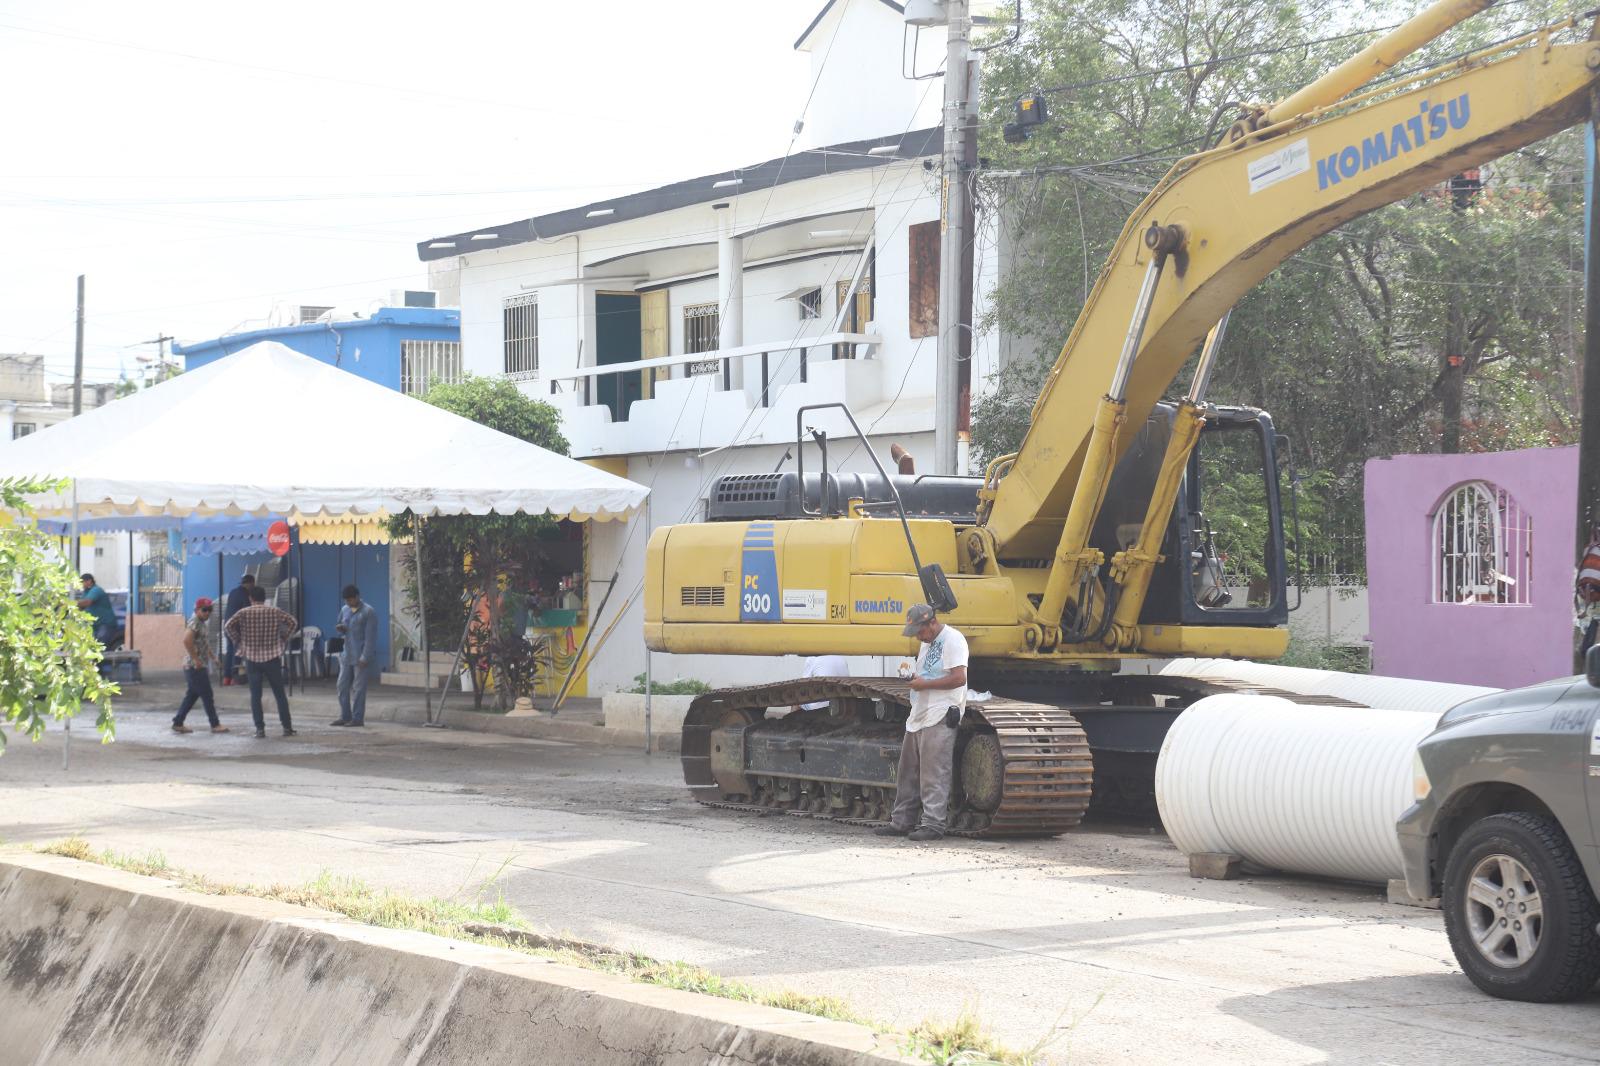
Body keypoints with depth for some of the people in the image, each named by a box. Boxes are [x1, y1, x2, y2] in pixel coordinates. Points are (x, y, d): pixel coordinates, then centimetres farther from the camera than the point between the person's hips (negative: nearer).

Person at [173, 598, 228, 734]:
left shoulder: (201, 623, 16)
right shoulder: (195, 622, -15)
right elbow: (187, 640, -29)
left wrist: (211, 655, 18)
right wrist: (196, 659, -25)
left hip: (199, 667, 10)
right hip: (196, 667, -10)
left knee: (192, 695, 13)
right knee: (207, 696, -4)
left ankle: (178, 723, 15)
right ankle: (215, 725, 2)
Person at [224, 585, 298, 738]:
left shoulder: (244, 613, -2)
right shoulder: (275, 612, 1)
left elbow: (228, 627, -11)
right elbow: (293, 622, -6)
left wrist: (238, 642, 0)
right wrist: (283, 640, 3)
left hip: (252, 658, -1)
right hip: (272, 657, 1)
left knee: (255, 695, 5)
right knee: (279, 694, 8)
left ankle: (260, 728, 0)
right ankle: (287, 727, 7)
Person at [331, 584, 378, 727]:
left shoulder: (368, 612, -8)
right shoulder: (344, 610, 13)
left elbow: (370, 636, -12)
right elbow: (341, 625, 25)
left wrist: (365, 657, -17)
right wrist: (340, 628, -1)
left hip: (360, 656, -7)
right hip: (346, 655, 7)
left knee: (358, 688, -3)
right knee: (343, 686, 6)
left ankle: (358, 718, 2)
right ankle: (345, 716, 13)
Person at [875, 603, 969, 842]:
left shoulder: (952, 640, -10)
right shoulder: (927, 643, 21)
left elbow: (959, 678, -19)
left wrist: (924, 684, -15)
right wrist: (912, 677, 13)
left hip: (940, 718, -10)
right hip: (918, 716, 10)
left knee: (934, 774, -9)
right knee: (909, 773, 12)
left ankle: (933, 824, -8)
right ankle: (901, 821, 17)